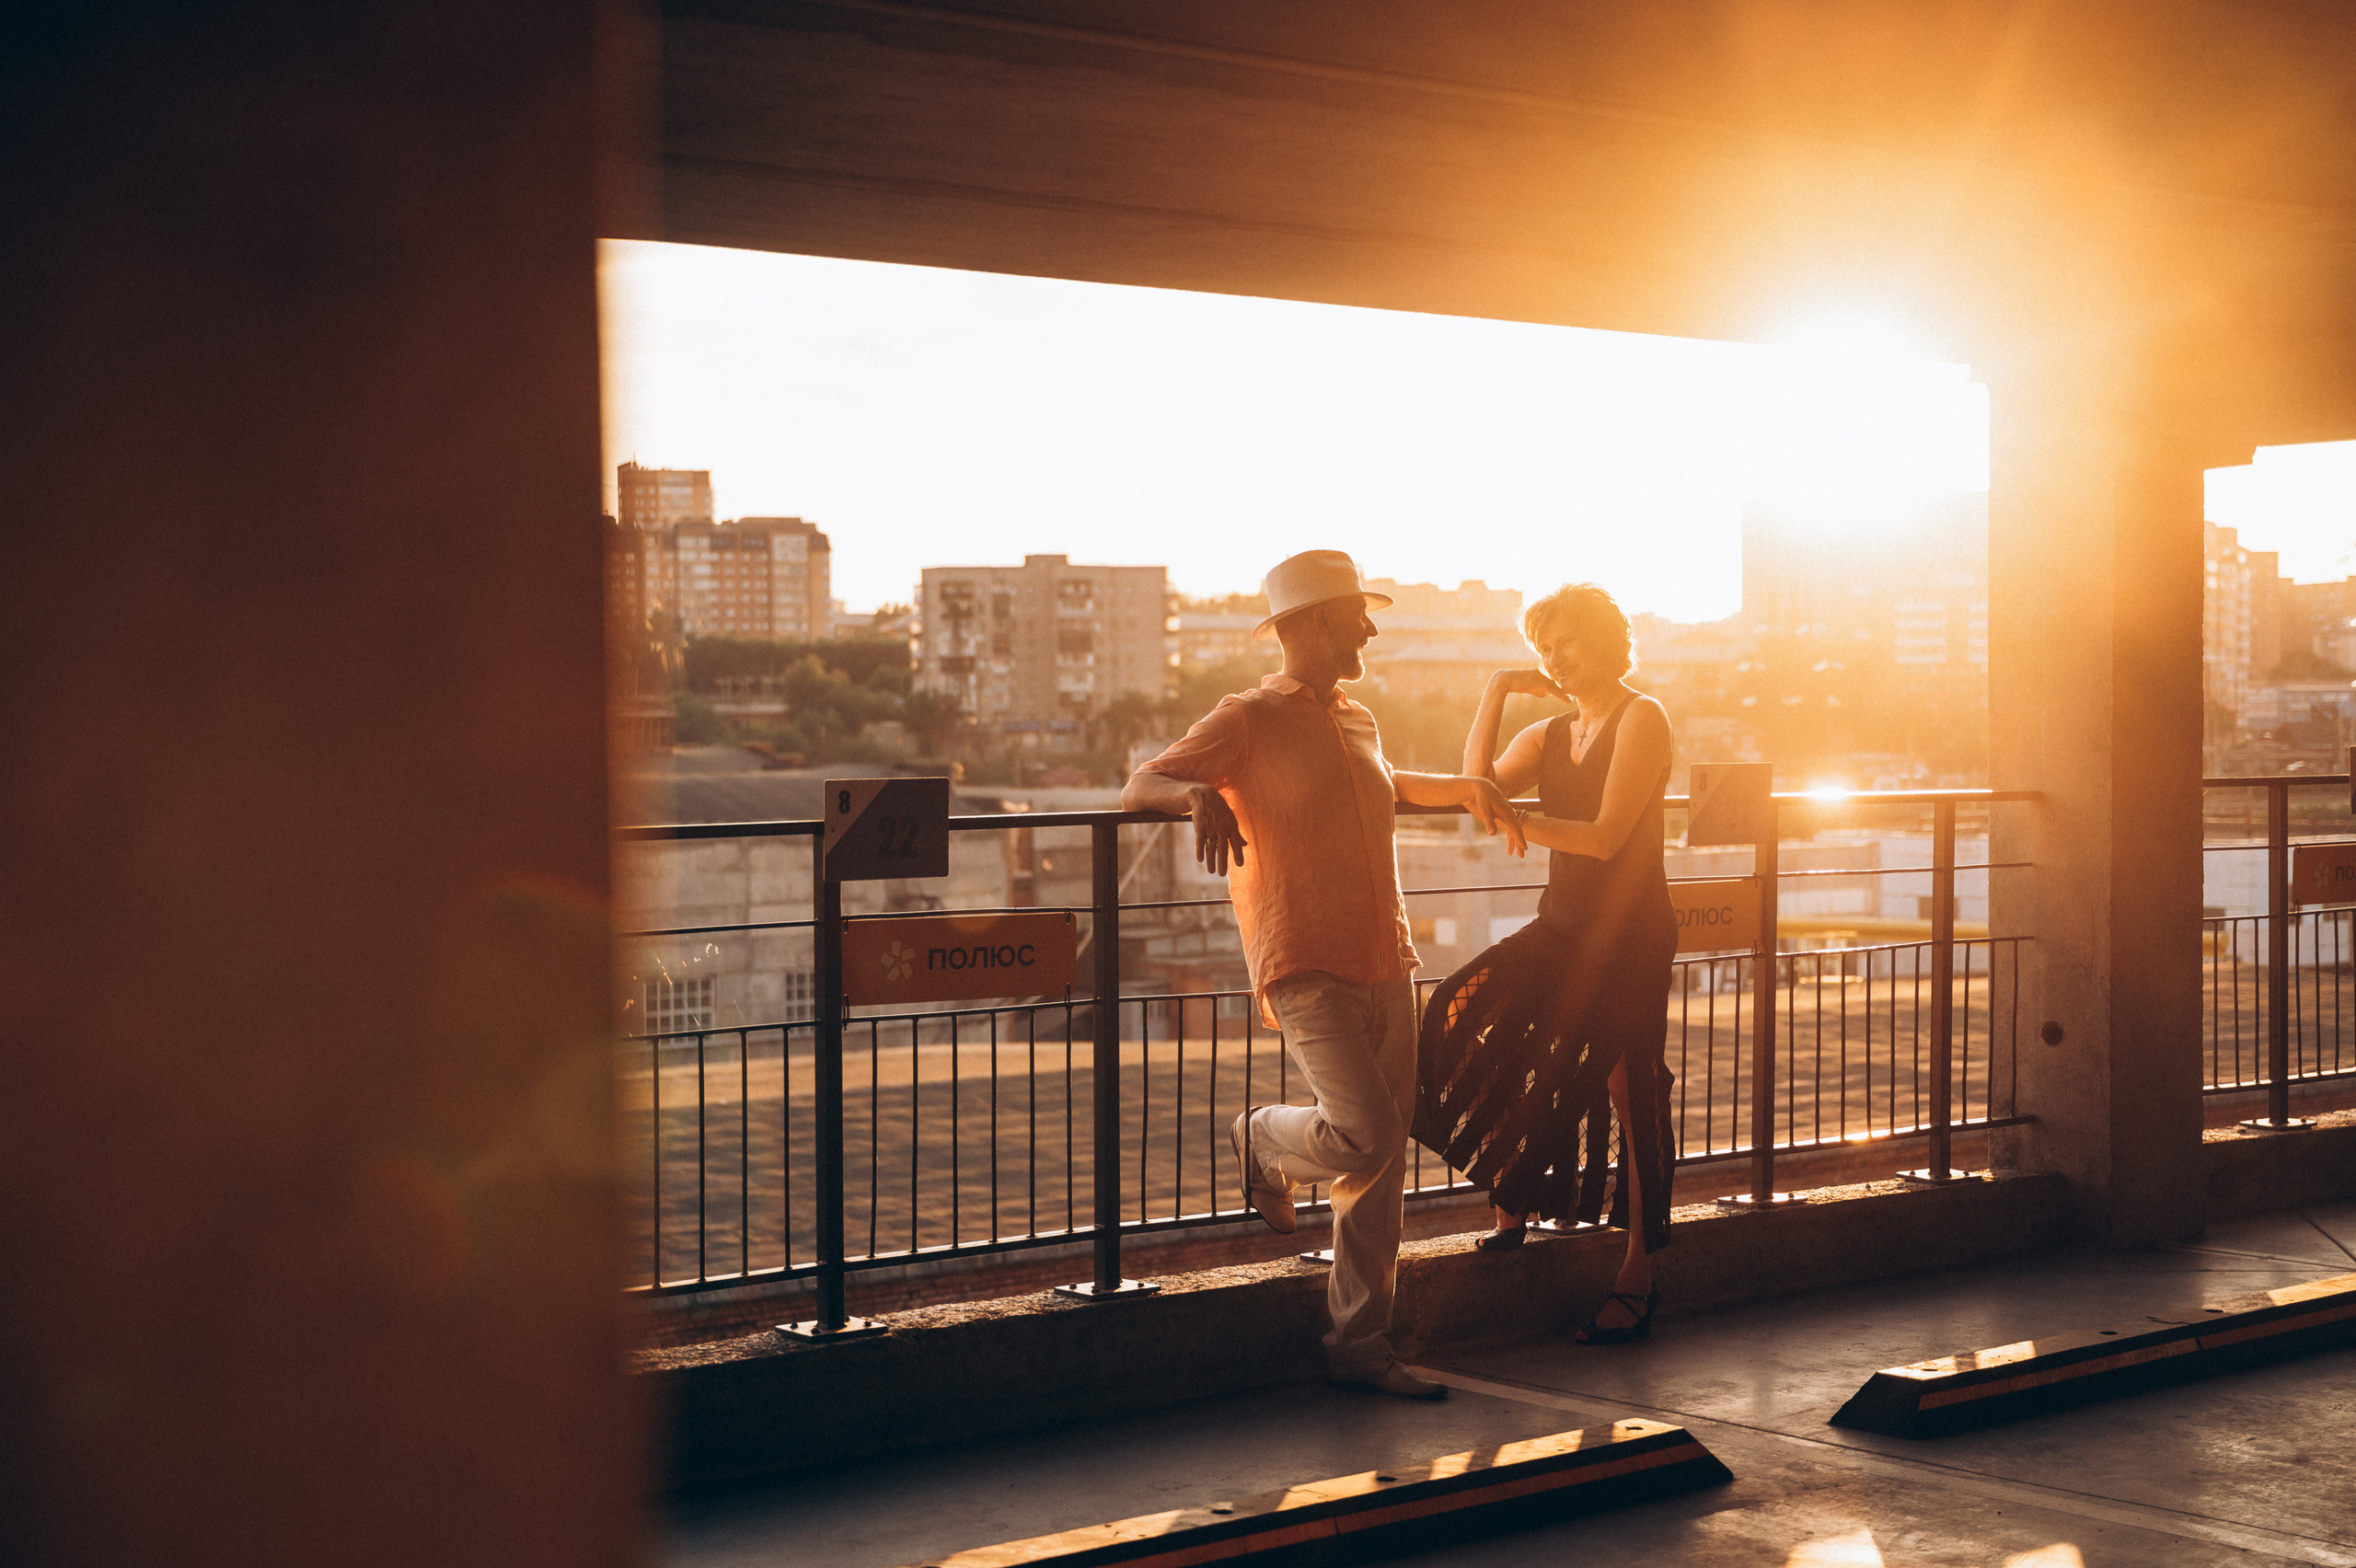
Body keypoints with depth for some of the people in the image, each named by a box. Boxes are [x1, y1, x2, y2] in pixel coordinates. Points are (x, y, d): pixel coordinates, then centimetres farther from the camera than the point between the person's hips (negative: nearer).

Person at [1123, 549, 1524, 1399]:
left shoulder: (1357, 723, 20)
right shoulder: (1249, 720, -4)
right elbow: (1138, 787, -12)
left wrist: (1465, 788, 31)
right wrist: (1199, 794, -32)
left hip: (1385, 970, 7)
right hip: (1307, 971, -7)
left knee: (1384, 1162, 6)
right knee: (1365, 1135, -20)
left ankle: (1360, 1344, 14)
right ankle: (1260, 1139, 13)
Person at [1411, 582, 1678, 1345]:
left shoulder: (1642, 720, -6)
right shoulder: (1550, 736, 16)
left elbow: (1605, 837, -15)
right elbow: (1477, 787, -1)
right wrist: (1496, 693, -3)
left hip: (1628, 936, -7)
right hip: (1562, 926, 7)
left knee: (1631, 1098, -6)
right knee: (1467, 1018, -11)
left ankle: (1638, 1279, 2)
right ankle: (1512, 1205, 2)